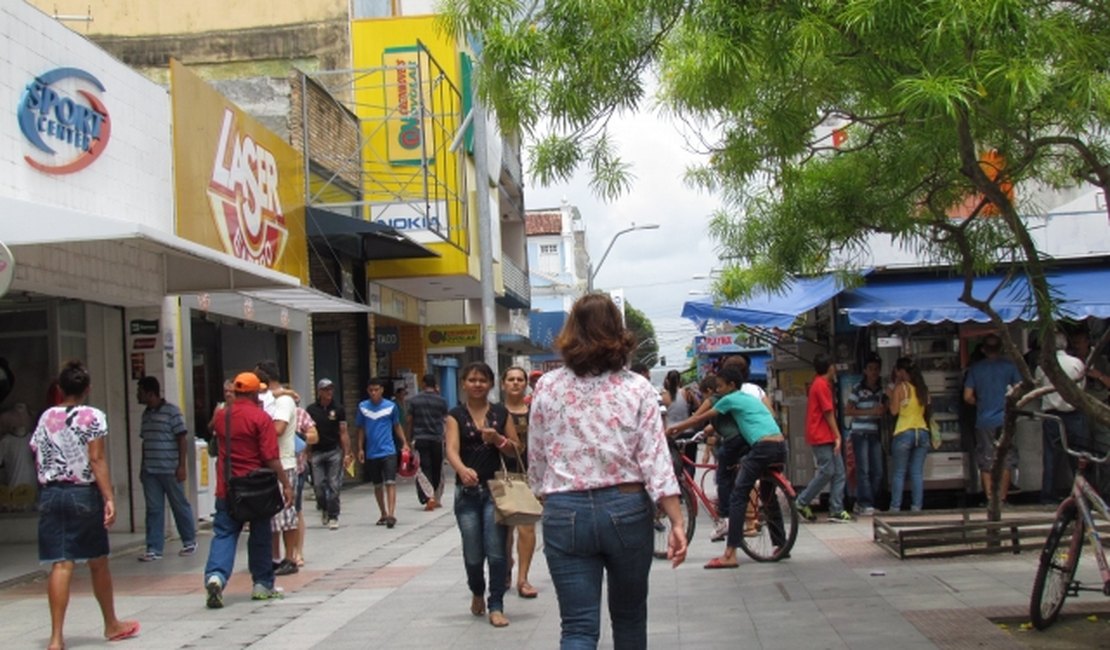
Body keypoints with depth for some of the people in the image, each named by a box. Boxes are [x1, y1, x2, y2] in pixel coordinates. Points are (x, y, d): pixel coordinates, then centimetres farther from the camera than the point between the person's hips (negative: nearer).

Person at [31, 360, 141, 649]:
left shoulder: (46, 417, 8)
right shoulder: (93, 416, -5)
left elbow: (38, 460, 8)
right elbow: (96, 460, -13)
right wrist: (109, 497, -15)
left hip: (50, 494, 3)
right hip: (83, 493, -3)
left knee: (60, 565, 0)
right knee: (98, 562, 12)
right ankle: (111, 624, 28)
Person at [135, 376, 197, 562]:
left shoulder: (172, 411, -8)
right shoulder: (146, 414, 12)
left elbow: (182, 439, -9)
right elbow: (145, 442, 18)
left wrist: (182, 466, -14)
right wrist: (142, 467, 17)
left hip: (170, 470, -6)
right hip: (149, 470, 6)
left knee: (180, 505, 5)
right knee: (153, 510, 4)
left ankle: (189, 542, 20)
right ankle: (154, 549, 6)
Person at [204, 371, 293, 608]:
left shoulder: (221, 415, 3)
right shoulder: (261, 418, -11)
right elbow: (271, 458, -16)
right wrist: (286, 484, -11)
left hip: (226, 489, 3)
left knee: (224, 534, 4)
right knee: (260, 535, 10)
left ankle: (215, 575, -18)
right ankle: (262, 584, 17)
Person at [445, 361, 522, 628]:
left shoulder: (501, 413, 6)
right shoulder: (456, 416, 2)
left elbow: (516, 450, 10)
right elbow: (452, 449, -13)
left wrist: (498, 439, -11)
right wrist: (462, 469, -34)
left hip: (496, 488, 0)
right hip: (467, 490, 0)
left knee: (496, 551, -8)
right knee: (473, 553, 4)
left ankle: (496, 606, 2)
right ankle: (477, 593, 33)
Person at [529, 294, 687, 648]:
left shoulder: (547, 387, 0)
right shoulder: (637, 388, -3)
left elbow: (536, 460, 6)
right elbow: (655, 460, -9)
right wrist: (677, 522, -8)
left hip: (565, 512, 0)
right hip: (626, 508, 1)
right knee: (629, 616, 20)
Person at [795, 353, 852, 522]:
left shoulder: (820, 383, 17)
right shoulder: (822, 385, -13)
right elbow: (828, 413, -14)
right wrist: (837, 436, -12)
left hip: (827, 437, 10)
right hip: (822, 437, -10)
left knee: (838, 472, 5)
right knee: (827, 472, -8)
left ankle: (836, 510, 4)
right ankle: (802, 502, 3)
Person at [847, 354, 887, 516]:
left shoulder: (881, 390, 12)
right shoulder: (858, 389, -4)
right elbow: (848, 411, -9)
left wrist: (882, 410, -3)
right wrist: (870, 411, -15)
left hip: (875, 434, 6)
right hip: (860, 433, -6)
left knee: (878, 471, 2)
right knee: (863, 470, -9)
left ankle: (861, 501, 14)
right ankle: (865, 504, -5)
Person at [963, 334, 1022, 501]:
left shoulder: (975, 368, 2)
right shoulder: (1009, 365, -1)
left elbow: (968, 396, -1)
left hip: (984, 420, 1)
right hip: (1005, 419, -1)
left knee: (985, 462, 6)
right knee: (1007, 460, 8)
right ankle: (1002, 498, 7)